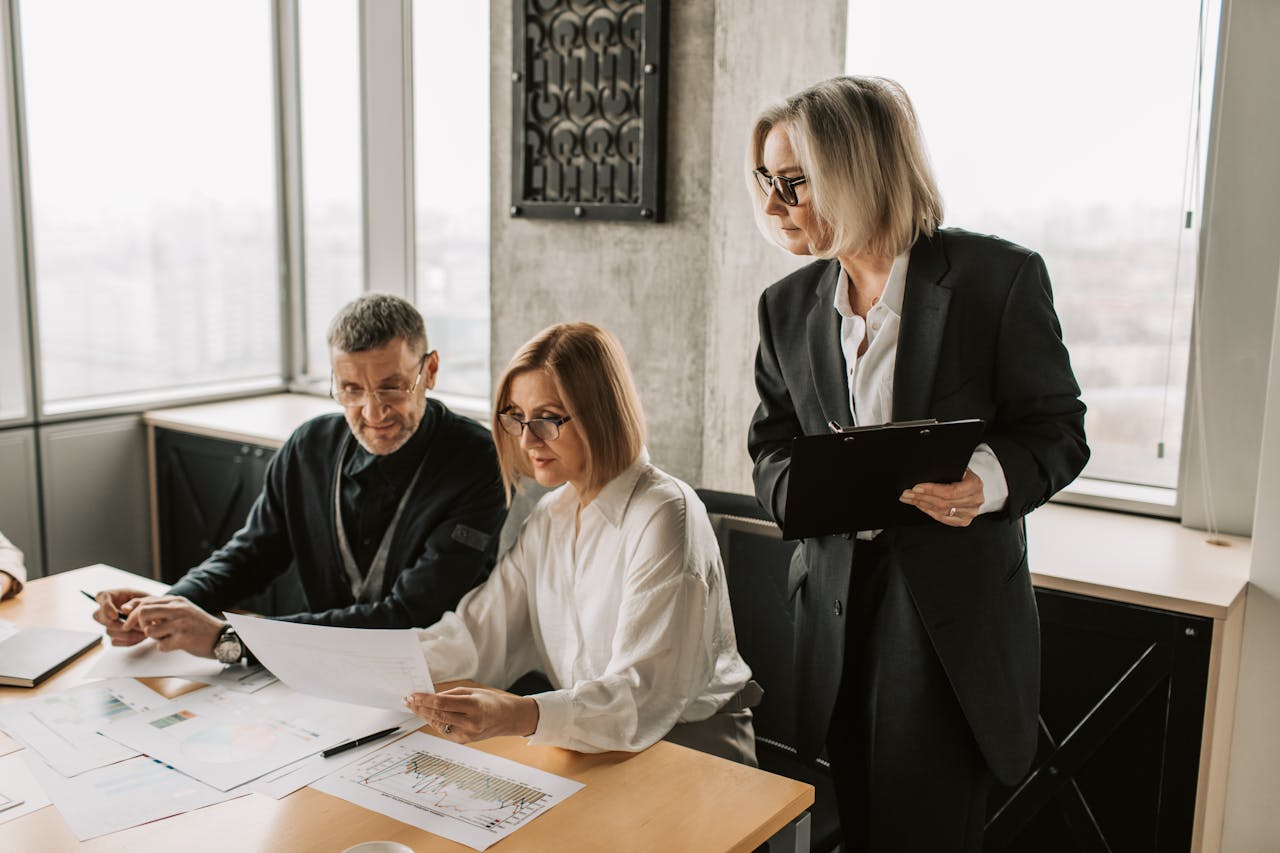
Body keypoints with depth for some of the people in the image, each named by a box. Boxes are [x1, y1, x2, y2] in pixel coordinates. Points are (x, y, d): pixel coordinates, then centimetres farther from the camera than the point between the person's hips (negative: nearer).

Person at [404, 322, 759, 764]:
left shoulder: (665, 516, -18)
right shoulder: (553, 513, 8)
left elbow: (645, 695, -28)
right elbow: (481, 634, 1)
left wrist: (519, 715, -42)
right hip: (586, 736, 7)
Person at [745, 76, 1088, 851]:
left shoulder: (999, 277, -8)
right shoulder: (789, 306, 6)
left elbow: (1058, 430, -4)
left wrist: (991, 482, -26)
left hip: (956, 614, -4)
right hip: (838, 603, 5)